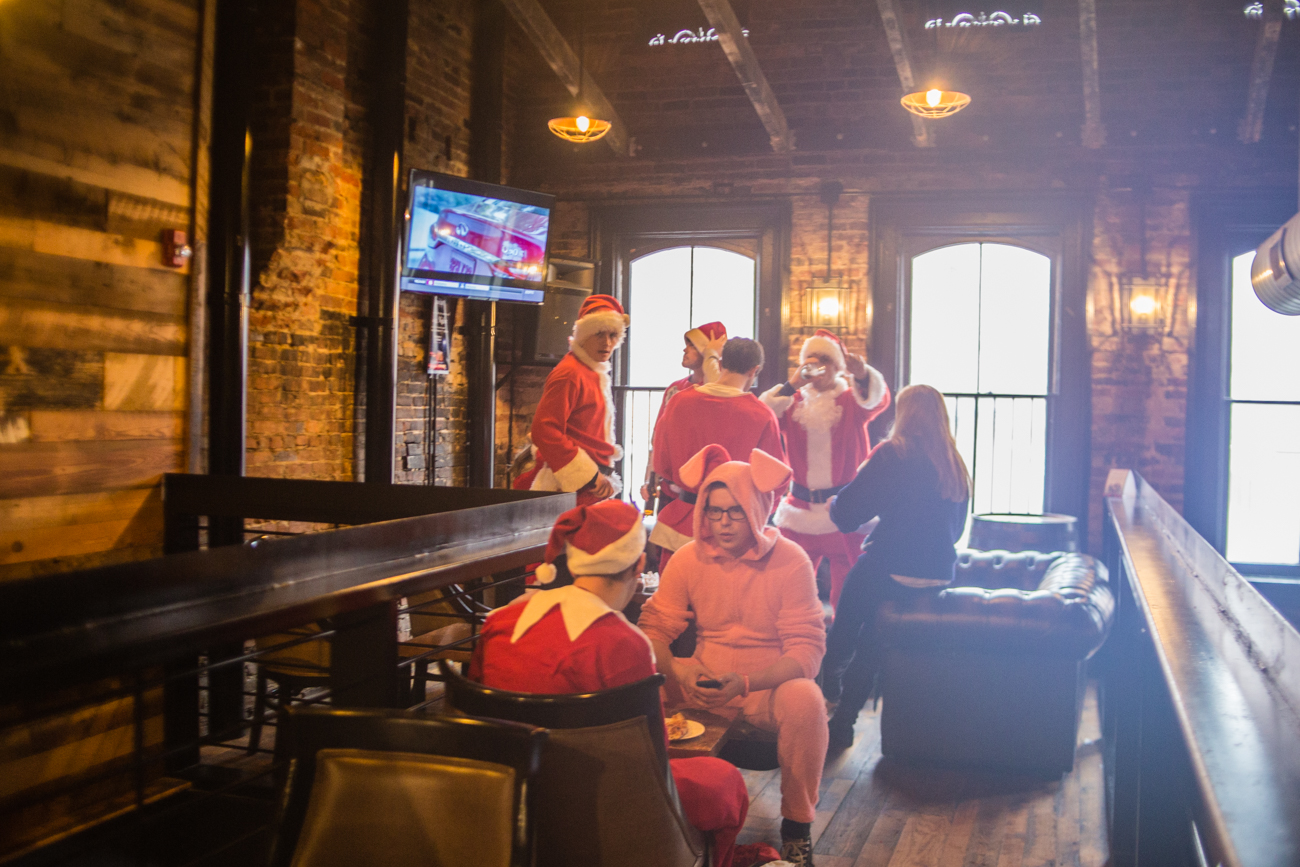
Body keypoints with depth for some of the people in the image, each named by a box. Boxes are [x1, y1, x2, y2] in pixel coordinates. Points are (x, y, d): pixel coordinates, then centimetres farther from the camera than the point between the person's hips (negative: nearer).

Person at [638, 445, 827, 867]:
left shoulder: (790, 561, -10)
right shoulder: (688, 558, 0)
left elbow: (807, 648, -13)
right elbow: (655, 626, 2)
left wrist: (743, 684, -28)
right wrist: (675, 669, -22)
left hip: (769, 687, -2)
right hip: (703, 686, 3)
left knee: (804, 701, -35)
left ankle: (796, 827, -11)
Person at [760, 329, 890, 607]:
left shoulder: (852, 399, 5)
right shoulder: (793, 401, 11)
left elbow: (877, 398, -18)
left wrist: (862, 374, -39)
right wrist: (793, 383, -14)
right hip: (800, 509, 2)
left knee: (847, 589, -1)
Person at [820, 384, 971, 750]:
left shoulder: (892, 454, -9)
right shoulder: (955, 465, 9)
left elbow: (846, 514, -7)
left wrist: (832, 503, 15)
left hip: (894, 574, -6)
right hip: (939, 577, 6)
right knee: (870, 635, 19)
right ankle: (844, 721, 21)